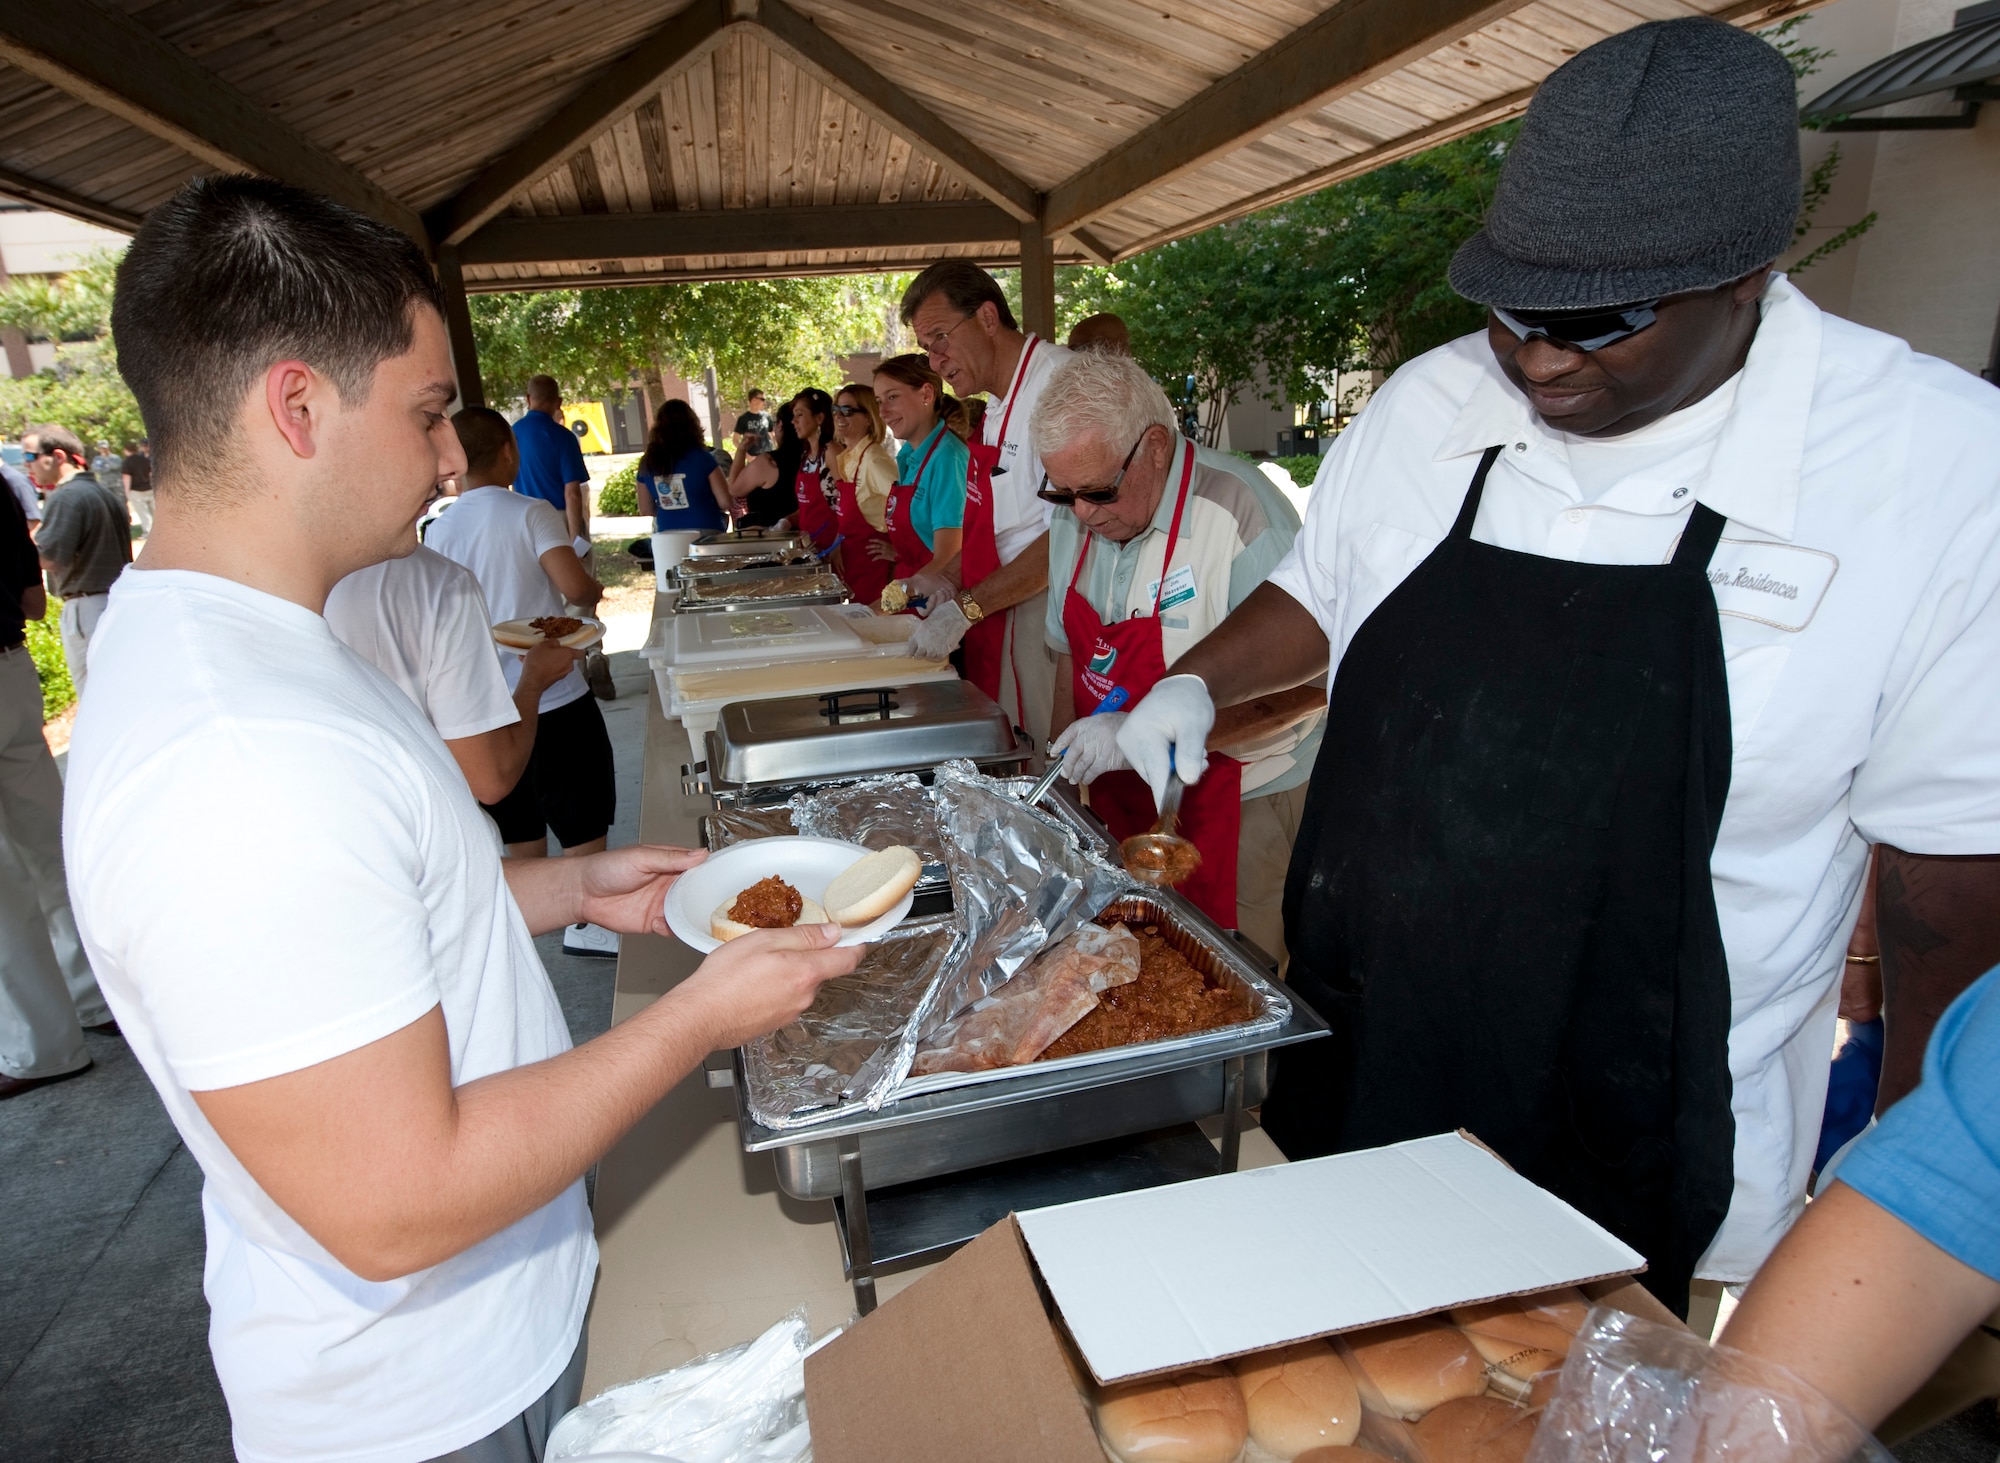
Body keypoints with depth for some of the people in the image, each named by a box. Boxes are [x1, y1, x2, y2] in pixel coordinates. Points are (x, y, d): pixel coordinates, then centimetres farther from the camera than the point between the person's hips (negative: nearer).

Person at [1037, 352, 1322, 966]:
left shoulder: (1240, 513, -23)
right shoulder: (1075, 520, 1)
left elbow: (1302, 688, -26)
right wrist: (1063, 769, 6)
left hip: (1238, 807, -6)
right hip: (1120, 802, 7)